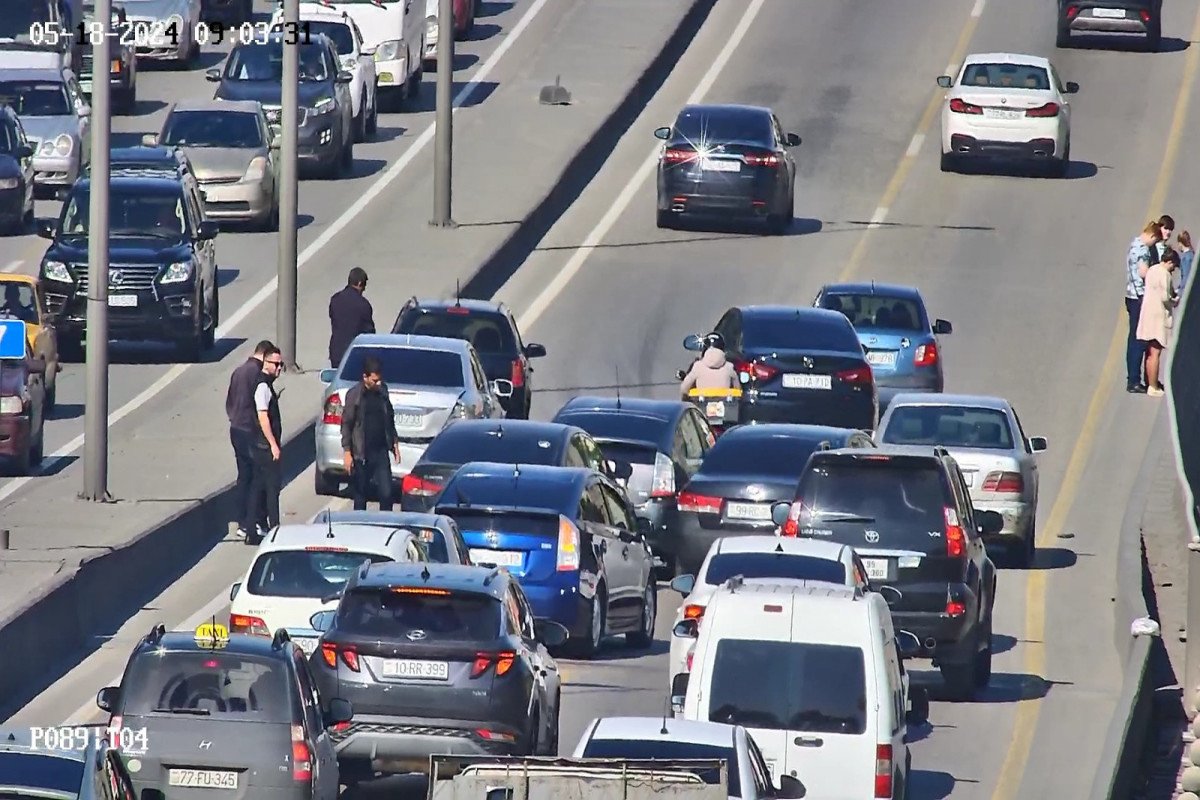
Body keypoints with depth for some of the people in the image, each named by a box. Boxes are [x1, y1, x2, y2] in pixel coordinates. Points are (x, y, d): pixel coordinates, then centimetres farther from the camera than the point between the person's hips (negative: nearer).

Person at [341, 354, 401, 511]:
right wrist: (347, 451, -10)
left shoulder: (382, 391, 6)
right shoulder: (354, 394, -8)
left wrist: (394, 442, 16)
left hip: (381, 451, 3)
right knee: (360, 496, 4)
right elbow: (346, 424, -6)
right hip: (361, 453, -3)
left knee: (386, 493, -5)